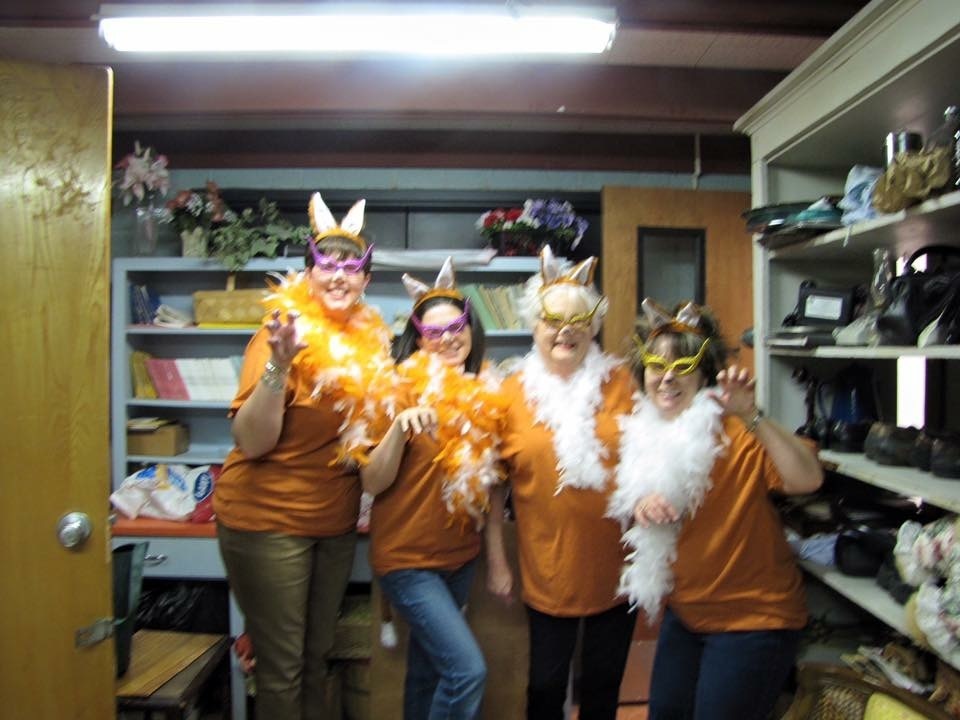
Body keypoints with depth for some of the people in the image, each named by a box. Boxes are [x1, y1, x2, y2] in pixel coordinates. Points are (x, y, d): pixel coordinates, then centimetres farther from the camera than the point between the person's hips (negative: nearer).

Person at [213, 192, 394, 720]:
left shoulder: (371, 339, 1)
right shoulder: (285, 334, -15)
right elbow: (252, 442, -22)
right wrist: (279, 366, -33)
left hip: (335, 522, 6)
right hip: (267, 521, -5)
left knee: (317, 658, 19)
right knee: (282, 669, 8)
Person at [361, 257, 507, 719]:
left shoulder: (486, 394, 1)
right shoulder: (404, 389, -13)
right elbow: (373, 483, -15)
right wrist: (400, 426, -31)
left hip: (461, 556, 5)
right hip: (406, 558, -5)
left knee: (428, 668, 19)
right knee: (468, 670, -10)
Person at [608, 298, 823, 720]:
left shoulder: (735, 432, -21)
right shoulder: (645, 431, -2)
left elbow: (808, 480, -36)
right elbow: (629, 503, 9)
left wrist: (751, 417, -46)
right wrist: (640, 506, -13)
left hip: (751, 619, -6)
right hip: (686, 612, 6)